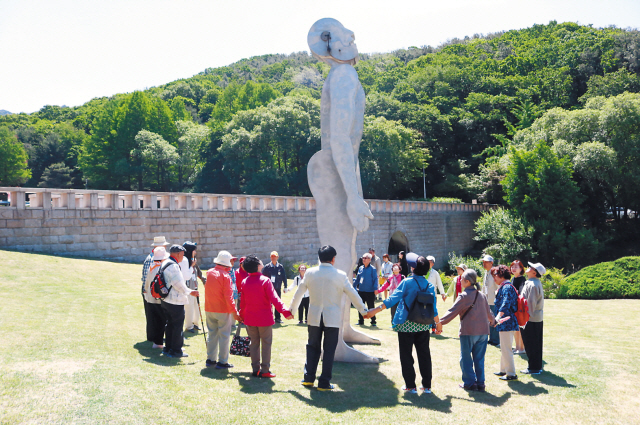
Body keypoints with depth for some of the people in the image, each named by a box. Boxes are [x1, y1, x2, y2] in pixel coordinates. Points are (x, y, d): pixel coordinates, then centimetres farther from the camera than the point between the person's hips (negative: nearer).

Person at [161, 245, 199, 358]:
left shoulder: (164, 263, 12)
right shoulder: (173, 266, -19)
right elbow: (179, 284, -22)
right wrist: (190, 292, -10)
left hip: (166, 301, 10)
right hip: (175, 302, -10)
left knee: (170, 324, 18)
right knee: (178, 326, 0)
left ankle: (168, 348, 25)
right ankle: (176, 350, 5)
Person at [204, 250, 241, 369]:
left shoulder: (209, 272, 3)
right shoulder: (225, 276, -15)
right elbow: (228, 296, -18)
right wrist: (234, 312, -15)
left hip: (209, 310, 6)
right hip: (223, 310, -6)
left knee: (212, 335, 15)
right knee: (224, 336, 2)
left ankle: (210, 359, 20)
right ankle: (222, 362, 4)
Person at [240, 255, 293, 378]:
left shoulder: (245, 282, 3)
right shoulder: (265, 281, -13)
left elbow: (243, 301, 11)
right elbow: (274, 298, -21)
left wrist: (242, 315, 26)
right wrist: (285, 311, -24)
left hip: (250, 318, 5)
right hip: (264, 318, -5)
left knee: (254, 343, 13)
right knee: (266, 344, 3)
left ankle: (255, 369, 16)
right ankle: (265, 370, 3)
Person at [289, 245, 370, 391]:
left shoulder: (310, 273, -1)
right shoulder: (340, 275, -8)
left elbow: (299, 292, 9)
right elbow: (353, 294, -2)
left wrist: (291, 309, 23)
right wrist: (363, 310, 11)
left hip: (314, 317, 2)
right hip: (332, 318, -2)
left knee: (313, 347, 17)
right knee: (329, 350, 5)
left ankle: (309, 378, 19)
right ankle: (324, 383, 7)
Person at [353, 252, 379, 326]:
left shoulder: (372, 269, -5)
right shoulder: (360, 268, 10)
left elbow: (375, 279, -8)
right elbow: (357, 279, 17)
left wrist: (375, 288, -15)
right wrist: (354, 286, 14)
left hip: (370, 291, -6)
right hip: (361, 291, 6)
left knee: (371, 307, 0)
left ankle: (373, 322, 9)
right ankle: (361, 321, 21)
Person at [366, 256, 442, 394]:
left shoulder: (407, 282, -12)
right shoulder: (429, 286, 2)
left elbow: (393, 298, -18)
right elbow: (433, 308, 7)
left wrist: (375, 310, -18)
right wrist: (438, 323, 23)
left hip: (406, 325, -4)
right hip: (423, 325, 4)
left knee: (406, 355, 6)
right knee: (424, 354, 12)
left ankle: (410, 386, 9)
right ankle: (427, 385, 16)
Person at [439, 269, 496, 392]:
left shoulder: (464, 296, -11)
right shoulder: (481, 295, 9)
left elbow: (452, 311, -12)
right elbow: (488, 312, 22)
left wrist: (440, 322, -7)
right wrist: (492, 321, 41)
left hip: (468, 332, -6)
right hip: (483, 331, 6)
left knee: (466, 358, 6)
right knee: (479, 358, 12)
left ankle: (470, 383, 9)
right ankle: (480, 383, 15)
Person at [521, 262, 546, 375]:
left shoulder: (532, 285, -19)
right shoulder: (536, 283, 13)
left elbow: (531, 302, -21)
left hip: (532, 319, -10)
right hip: (538, 318, 10)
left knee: (531, 344, -2)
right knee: (536, 344, 16)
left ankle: (534, 368, 5)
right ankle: (537, 366, 24)